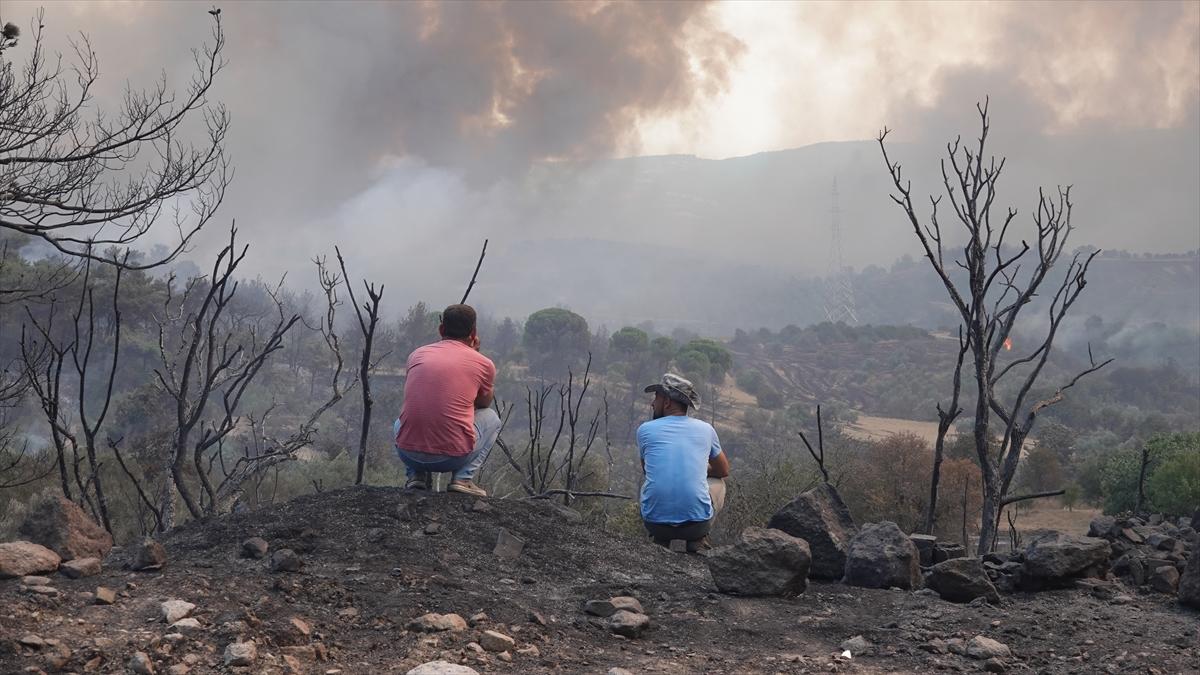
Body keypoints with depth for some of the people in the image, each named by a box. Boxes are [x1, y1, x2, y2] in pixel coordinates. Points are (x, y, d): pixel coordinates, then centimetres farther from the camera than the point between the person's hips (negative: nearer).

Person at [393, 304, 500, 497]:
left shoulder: (417, 354, 11)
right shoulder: (484, 364, 3)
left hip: (408, 453, 3)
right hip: (454, 456, -3)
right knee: (491, 418, 26)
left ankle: (416, 475, 15)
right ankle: (463, 478, 8)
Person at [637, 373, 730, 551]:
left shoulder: (645, 430, 3)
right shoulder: (705, 429, 6)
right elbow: (724, 471, 22)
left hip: (654, 522, 1)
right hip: (698, 523, -1)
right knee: (717, 483, 30)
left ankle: (660, 539, 18)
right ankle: (697, 540, 13)